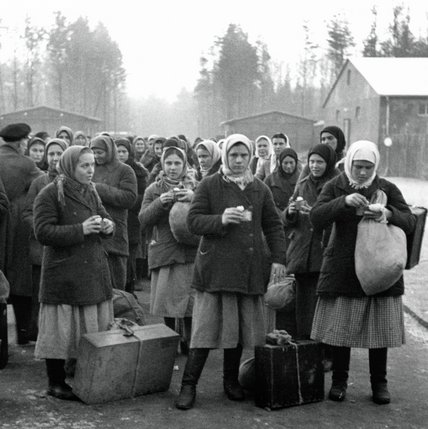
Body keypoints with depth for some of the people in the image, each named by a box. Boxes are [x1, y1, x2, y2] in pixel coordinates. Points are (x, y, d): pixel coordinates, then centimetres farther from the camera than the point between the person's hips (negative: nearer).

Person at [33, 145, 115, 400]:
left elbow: (104, 218, 22)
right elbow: (43, 232, -15)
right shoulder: (50, 195, -9)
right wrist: (80, 230, -23)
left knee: (96, 328, 10)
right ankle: (56, 383, 11)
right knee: (62, 329, -2)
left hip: (95, 271, 7)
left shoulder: (91, 192, 12)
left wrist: (108, 226, -3)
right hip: (63, 273, -7)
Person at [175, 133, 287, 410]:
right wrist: (221, 219, -19)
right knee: (206, 327, -5)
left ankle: (231, 380, 24)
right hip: (215, 267, -3)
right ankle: (189, 385, 5)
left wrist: (279, 258, 4)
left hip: (250, 270, 4)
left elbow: (274, 226, 14)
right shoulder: (209, 186, 2)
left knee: (241, 326, 7)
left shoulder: (260, 189, 12)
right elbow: (193, 221, -2)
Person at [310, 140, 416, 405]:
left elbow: (410, 222, 0)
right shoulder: (335, 187, 3)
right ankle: (339, 381, 18)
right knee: (340, 328, 2)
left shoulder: (388, 189, 6)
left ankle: (379, 383, 19)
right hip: (343, 271, -1)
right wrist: (344, 201, -26)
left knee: (380, 329, 4)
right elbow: (316, 218, -11)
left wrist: (389, 214, -21)